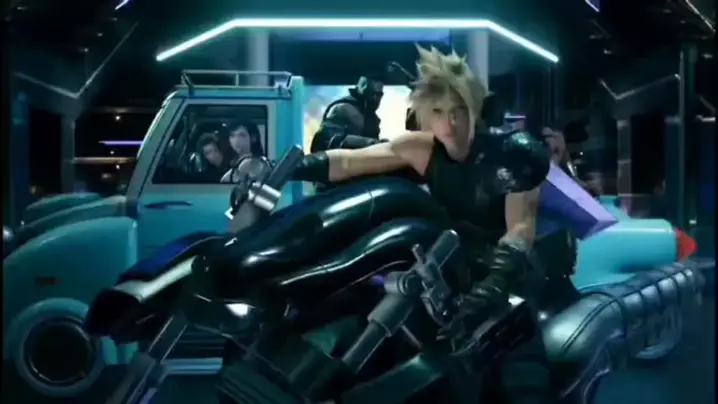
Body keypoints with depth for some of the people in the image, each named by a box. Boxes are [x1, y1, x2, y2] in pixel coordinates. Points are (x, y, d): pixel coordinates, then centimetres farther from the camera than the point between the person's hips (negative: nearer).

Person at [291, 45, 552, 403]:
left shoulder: (512, 153, -15)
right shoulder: (423, 149, -3)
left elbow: (521, 226, -24)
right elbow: (348, 162, -6)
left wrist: (490, 289, -38)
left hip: (513, 278, -4)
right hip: (458, 270, 4)